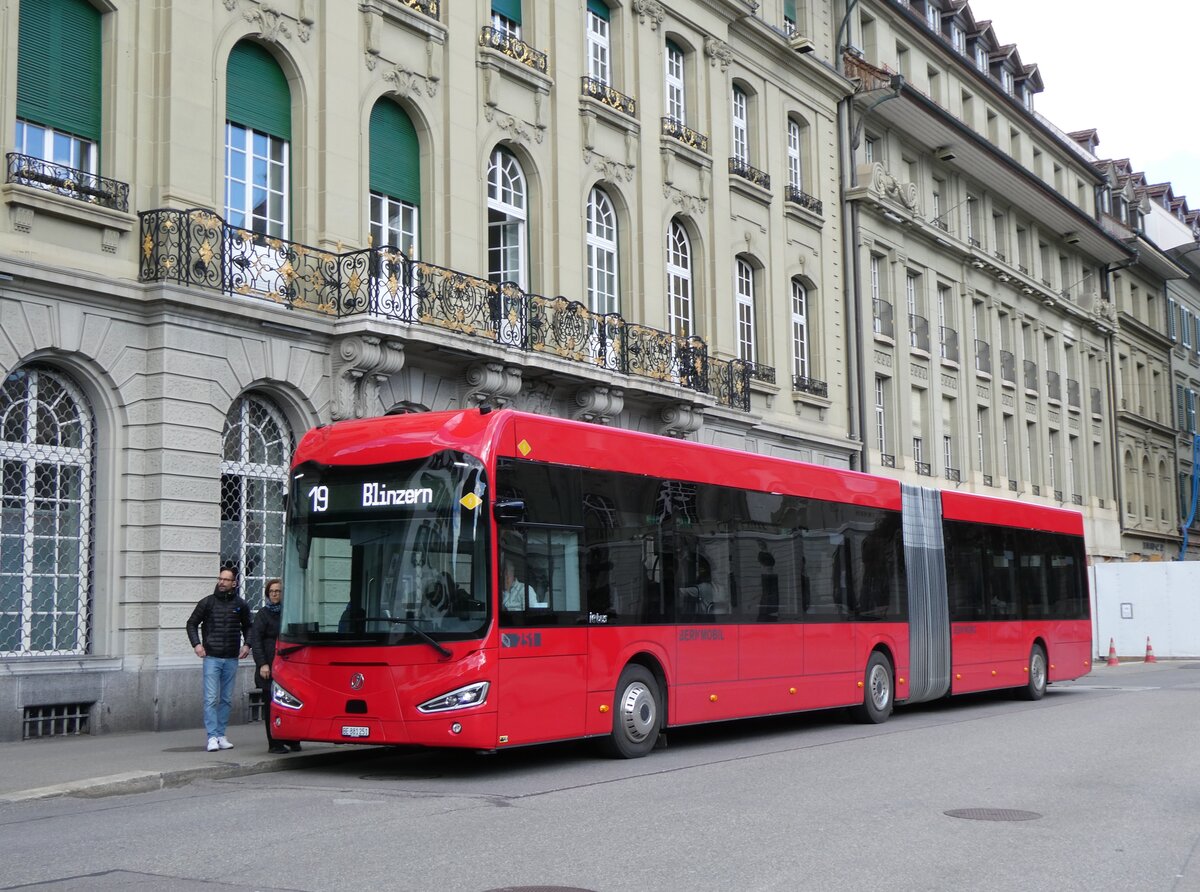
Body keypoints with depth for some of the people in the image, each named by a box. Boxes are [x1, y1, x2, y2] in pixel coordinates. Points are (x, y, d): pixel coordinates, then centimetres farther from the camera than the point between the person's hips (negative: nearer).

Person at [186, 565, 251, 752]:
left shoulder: (240, 604, 7)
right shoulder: (207, 602, 2)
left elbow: (247, 626, 19)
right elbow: (192, 623, 10)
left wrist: (247, 644, 4)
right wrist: (196, 644, -3)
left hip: (231, 659, 2)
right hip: (212, 658, -2)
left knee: (227, 699, 7)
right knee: (211, 698, -8)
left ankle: (221, 735, 14)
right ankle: (212, 737, -8)